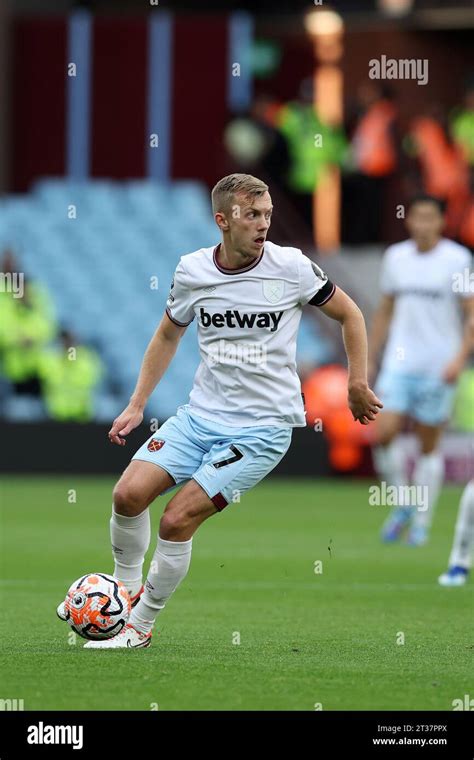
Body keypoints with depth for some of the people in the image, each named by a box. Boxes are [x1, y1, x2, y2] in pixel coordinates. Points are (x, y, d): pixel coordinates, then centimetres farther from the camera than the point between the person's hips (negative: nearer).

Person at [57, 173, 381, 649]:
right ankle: (126, 587, 14)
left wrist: (358, 386, 3)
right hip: (200, 414, 4)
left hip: (263, 426, -4)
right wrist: (137, 405, 14)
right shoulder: (192, 270, -1)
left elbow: (349, 314, 5)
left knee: (177, 519, -15)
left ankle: (141, 624, 4)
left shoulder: (291, 267, -10)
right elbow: (168, 334, 17)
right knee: (129, 494, -13)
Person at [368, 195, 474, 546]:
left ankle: (422, 522, 14)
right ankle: (403, 506, 9)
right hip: (399, 364, 3)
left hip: (438, 369, -3)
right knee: (384, 433, -12)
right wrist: (369, 359, 16)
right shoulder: (395, 257, 7)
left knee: (429, 445, 3)